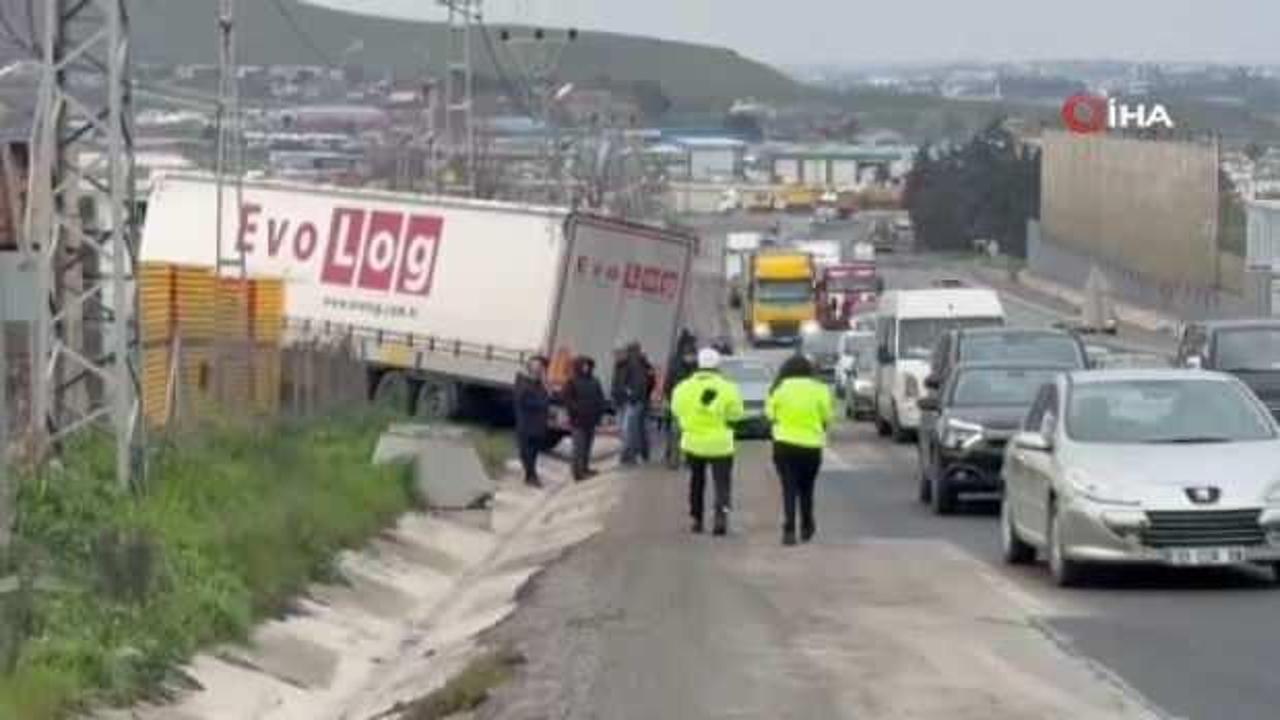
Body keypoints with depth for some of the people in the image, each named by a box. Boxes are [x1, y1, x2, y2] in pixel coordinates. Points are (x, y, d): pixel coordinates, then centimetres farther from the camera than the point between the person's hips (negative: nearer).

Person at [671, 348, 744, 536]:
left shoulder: (683, 388, -3)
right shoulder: (727, 389, -10)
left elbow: (677, 410, 5)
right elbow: (736, 414, -5)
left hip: (693, 443, 3)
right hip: (720, 444, -3)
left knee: (697, 480, 19)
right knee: (722, 482, 1)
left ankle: (697, 519, 22)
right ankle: (722, 513, -20)